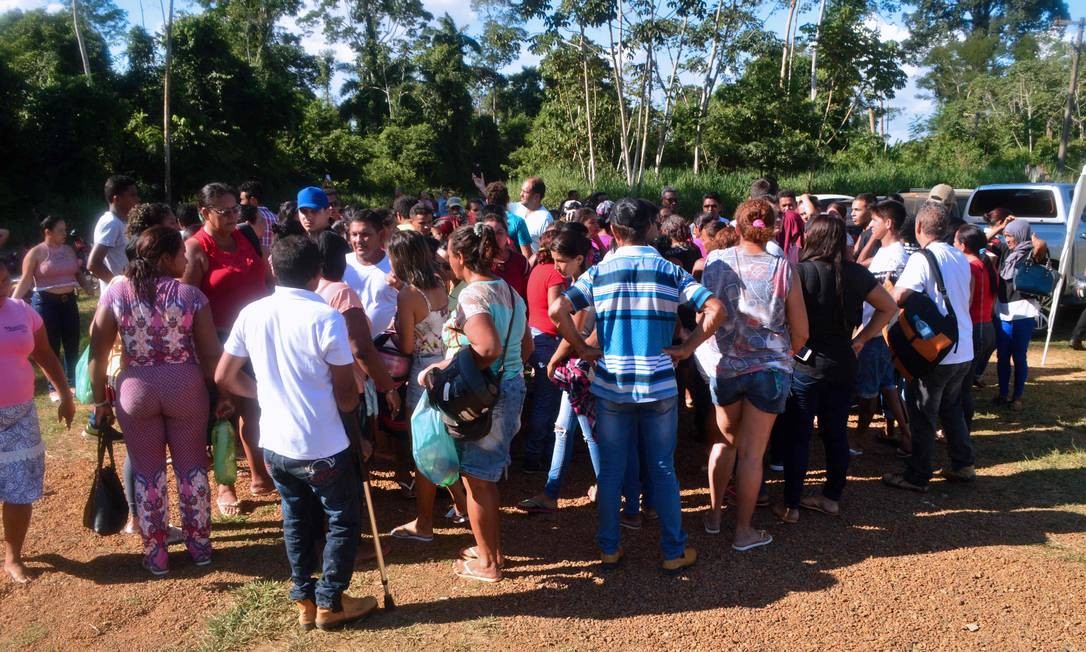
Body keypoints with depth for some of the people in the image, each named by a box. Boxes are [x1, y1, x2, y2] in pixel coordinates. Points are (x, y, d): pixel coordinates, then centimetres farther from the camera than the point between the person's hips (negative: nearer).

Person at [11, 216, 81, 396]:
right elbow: (25, 281, -8)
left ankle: (73, 382, 23)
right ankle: (54, 387, 12)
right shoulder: (36, 252, -7)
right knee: (51, 347, 3)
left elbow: (77, 274, 18)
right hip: (46, 302, -5)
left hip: (69, 301, 5)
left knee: (73, 344, 9)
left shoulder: (69, 250, 8)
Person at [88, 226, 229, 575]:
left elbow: (97, 353, -3)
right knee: (192, 467, 14)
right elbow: (211, 353, -6)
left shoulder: (116, 293, -5)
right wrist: (223, 394, 5)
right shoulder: (191, 294, -9)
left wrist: (100, 401, 6)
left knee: (147, 472, 12)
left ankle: (155, 554, 24)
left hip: (136, 390, 1)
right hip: (185, 387, -1)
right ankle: (200, 545, 26)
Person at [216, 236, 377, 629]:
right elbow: (346, 399, -15)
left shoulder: (251, 314, -2)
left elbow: (224, 378, 7)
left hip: (274, 444, 6)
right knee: (344, 521, 14)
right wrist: (351, 396, 8)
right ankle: (330, 602, 20)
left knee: (297, 520, 22)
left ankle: (305, 600, 30)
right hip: (323, 447, -5)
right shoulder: (326, 317, -17)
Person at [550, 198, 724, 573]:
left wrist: (582, 349, -2)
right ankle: (674, 552, 21)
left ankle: (609, 548, 23)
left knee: (610, 470, 12)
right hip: (659, 386, 0)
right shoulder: (670, 271, -1)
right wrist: (687, 348, -2)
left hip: (611, 387, 0)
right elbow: (715, 309, -11)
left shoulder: (599, 272, -1)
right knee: (663, 470, 11)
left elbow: (558, 309, -12)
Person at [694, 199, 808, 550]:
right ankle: (743, 531, 18)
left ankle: (714, 513, 32)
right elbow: (801, 333, -5)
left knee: (726, 439, 23)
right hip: (768, 369, -2)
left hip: (723, 366, 2)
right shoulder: (783, 270, -11)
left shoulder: (715, 261, -7)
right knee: (752, 453, 7)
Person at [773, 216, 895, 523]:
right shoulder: (856, 273, 2)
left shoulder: (801, 271, -13)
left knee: (797, 436, 4)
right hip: (843, 363, 5)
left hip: (805, 364, -4)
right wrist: (860, 340, 11)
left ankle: (791, 505, 10)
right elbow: (889, 307, 12)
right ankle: (832, 497, 26)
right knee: (836, 433, 15)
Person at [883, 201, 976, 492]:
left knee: (922, 414, 3)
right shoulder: (961, 258, 7)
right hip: (964, 352, 7)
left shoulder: (922, 259, -17)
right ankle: (963, 464, 30)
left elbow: (898, 297, -28)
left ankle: (917, 476, 10)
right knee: (952, 408, 23)